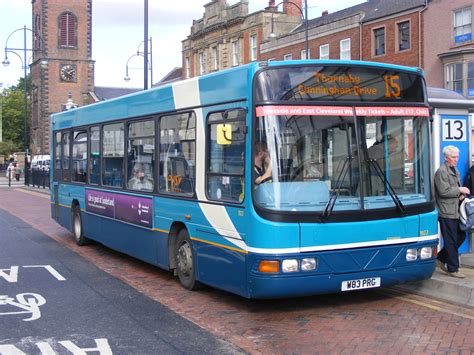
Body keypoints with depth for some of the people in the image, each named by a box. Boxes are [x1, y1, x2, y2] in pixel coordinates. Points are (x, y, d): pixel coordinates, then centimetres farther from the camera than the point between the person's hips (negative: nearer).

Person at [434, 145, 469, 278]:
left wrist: (461, 194, 6)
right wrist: (460, 190, -14)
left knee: (461, 236, 13)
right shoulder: (441, 171, -13)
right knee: (451, 242, -3)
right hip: (446, 213, -9)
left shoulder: (455, 170, 17)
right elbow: (444, 191, -20)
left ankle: (441, 258, 26)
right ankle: (453, 269, 6)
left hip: (455, 211, 9)